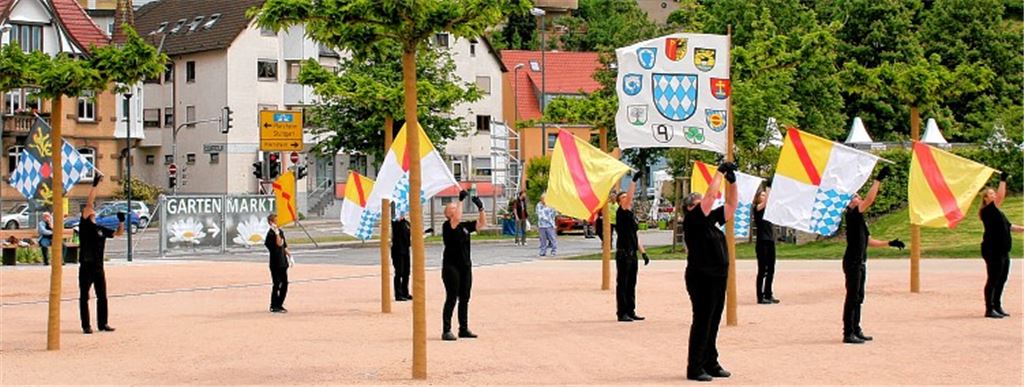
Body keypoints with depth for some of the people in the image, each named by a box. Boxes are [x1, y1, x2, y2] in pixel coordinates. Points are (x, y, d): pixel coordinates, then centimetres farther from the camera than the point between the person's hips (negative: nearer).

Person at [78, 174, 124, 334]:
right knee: (84, 297, 1)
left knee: (102, 297, 9)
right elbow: (88, 203, -11)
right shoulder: (84, 225, -3)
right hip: (86, 267, -5)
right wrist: (95, 185, -13)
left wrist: (121, 221, 4)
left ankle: (102, 323, 17)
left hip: (99, 267, 5)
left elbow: (118, 233, 21)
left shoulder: (101, 229, 12)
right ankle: (86, 325, 5)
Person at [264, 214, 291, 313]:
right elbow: (279, 244, -27)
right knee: (276, 284, -5)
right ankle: (274, 306, 3)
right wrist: (277, 233, -30)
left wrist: (288, 255, 17)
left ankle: (279, 305, 21)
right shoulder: (271, 233, -14)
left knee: (284, 284, 11)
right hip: (275, 263, -9)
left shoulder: (280, 231, 13)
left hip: (283, 262, 9)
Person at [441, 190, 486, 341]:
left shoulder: (465, 226, 12)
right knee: (451, 299, -7)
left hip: (465, 266, 7)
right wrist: (461, 200, -23)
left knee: (464, 299, 10)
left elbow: (482, 223, 10)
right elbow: (456, 218, -27)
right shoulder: (447, 226, -8)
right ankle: (446, 331, -4)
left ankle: (464, 329, 17)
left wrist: (480, 208, -2)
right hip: (451, 266, -7)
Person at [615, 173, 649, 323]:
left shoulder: (631, 215, 18)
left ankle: (630, 311, 17)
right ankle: (622, 313, -3)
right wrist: (634, 181, -27)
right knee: (622, 283, -5)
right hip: (623, 254, -8)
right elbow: (629, 197, -22)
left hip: (632, 254, 8)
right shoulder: (621, 213, -5)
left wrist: (643, 252, 18)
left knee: (631, 284, 12)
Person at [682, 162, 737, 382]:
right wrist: (720, 173, -6)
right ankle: (694, 368, -2)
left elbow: (730, 205, 18)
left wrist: (732, 181, 7)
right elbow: (711, 195, -15)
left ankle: (710, 364, 21)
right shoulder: (693, 220, -9)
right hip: (701, 277, -8)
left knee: (713, 322, 13)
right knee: (702, 322, -6)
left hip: (718, 278, 8)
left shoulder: (712, 220, 14)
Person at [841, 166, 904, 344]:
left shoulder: (859, 219, 18)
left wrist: (889, 243, 23)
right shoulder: (852, 215, -11)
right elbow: (869, 199, -22)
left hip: (860, 263, 10)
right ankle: (848, 334, -8)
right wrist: (879, 179, -21)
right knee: (852, 297, -9)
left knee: (858, 297, 14)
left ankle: (856, 331, 21)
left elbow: (869, 241, 24)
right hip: (852, 262, -10)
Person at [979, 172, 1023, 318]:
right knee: (993, 280, -7)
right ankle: (989, 309, -3)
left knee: (1001, 280, 12)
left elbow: (1009, 226, 27)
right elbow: (1000, 197, -21)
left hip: (1003, 251, 9)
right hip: (993, 251, -9)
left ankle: (997, 307, 20)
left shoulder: (998, 212, 21)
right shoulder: (987, 211, -9)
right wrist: (1003, 181, -20)